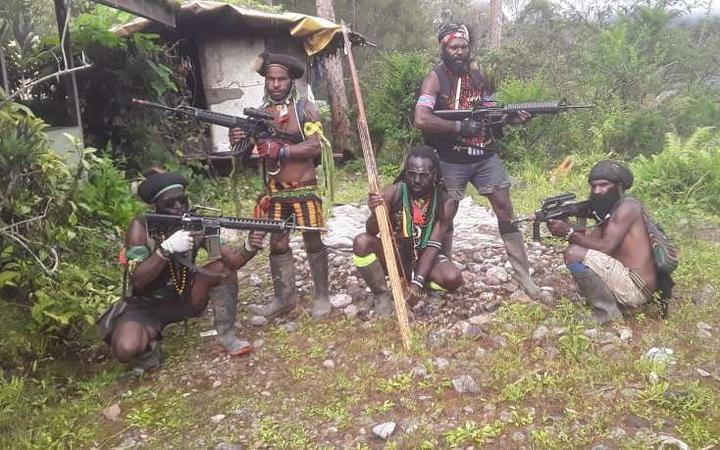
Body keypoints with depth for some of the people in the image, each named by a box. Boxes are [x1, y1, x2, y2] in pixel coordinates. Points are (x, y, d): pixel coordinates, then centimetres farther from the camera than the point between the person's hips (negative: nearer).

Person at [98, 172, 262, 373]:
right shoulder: (141, 227, -18)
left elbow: (231, 260, -18)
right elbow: (138, 279, -27)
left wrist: (249, 248, -40)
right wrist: (167, 248, -39)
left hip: (184, 298, 4)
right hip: (145, 305, -3)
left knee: (223, 268, -17)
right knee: (126, 348, -33)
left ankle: (226, 335, -4)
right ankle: (148, 352, 5)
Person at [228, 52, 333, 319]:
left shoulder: (305, 108, -4)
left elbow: (316, 146, -15)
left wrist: (281, 150, -21)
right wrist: (239, 142, -13)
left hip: (304, 189, -4)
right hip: (275, 191, 4)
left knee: (313, 241, 4)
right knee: (277, 244, 8)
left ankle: (321, 296, 17)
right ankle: (284, 299, 21)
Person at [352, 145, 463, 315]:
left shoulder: (446, 202, -15)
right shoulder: (393, 193, -16)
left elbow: (433, 245, -19)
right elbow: (372, 231, -20)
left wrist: (417, 282, -30)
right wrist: (375, 213, -45)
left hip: (424, 257, 1)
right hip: (395, 255, 0)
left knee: (453, 279, -28)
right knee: (362, 242, -28)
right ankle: (382, 294, -9)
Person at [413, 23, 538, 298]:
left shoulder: (477, 72, 7)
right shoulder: (436, 78, -10)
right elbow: (421, 119, -24)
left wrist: (512, 118, -3)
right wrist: (460, 127, -22)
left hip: (486, 155, 5)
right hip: (451, 160, -4)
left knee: (505, 210, 3)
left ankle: (522, 272, 12)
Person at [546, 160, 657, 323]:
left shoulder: (627, 206, -13)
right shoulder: (611, 211, 15)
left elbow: (605, 247, -21)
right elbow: (590, 240, 5)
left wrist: (569, 232, -20)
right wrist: (567, 229, -11)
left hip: (636, 287, -10)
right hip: (629, 279, 10)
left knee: (574, 254, -20)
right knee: (578, 249, 23)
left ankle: (607, 313, -8)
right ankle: (608, 305, 12)